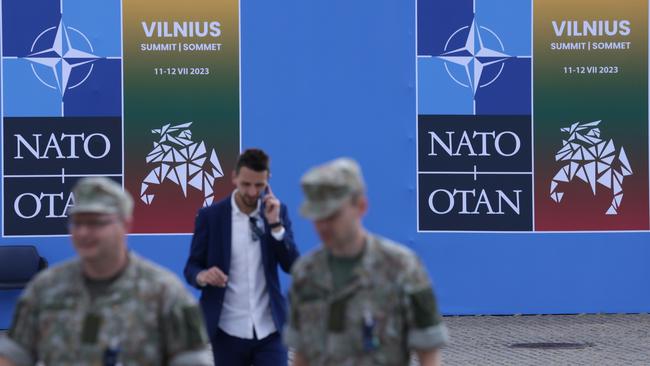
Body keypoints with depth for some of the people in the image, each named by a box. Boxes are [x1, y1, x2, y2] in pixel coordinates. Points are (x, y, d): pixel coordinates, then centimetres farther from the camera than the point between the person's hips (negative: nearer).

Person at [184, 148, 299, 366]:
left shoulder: (277, 211, 3)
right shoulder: (210, 215, -2)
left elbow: (293, 267, -2)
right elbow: (191, 267, 1)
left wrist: (275, 224, -14)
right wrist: (202, 275, -23)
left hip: (269, 329, 1)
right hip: (229, 331, 0)